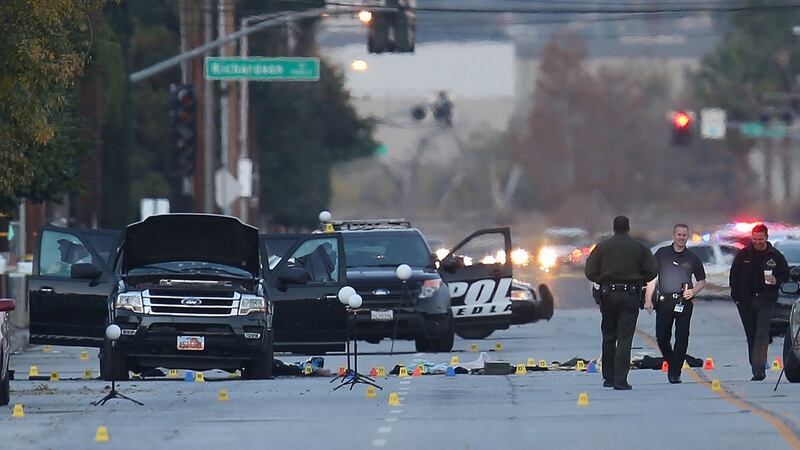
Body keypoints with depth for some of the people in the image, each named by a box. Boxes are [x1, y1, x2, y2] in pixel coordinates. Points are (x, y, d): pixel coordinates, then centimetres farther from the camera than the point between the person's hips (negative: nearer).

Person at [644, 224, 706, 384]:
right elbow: (652, 277, 7)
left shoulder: (692, 258, 10)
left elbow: (702, 281, 18)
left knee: (682, 338, -6)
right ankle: (671, 363, 26)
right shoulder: (662, 253, 8)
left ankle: (675, 372, -3)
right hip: (664, 301, 0)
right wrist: (648, 299, -2)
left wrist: (693, 291, -2)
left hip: (684, 303, 0)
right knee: (662, 337, 3)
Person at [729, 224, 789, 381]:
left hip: (765, 301, -3)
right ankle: (757, 367, 18)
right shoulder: (743, 255, 5)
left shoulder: (775, 256, 2)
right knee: (751, 336, 9)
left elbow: (785, 274, 10)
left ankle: (759, 369, -22)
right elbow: (734, 276, 10)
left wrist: (776, 281, -11)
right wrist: (736, 296, 1)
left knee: (762, 334, -15)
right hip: (746, 301, 3)